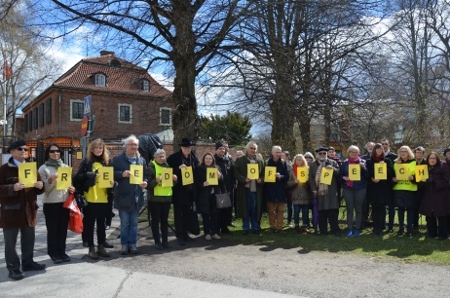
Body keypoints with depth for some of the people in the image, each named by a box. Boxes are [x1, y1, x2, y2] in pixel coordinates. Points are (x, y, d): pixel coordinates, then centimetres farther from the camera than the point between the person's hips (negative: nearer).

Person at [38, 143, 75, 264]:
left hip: (65, 201, 4)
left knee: (63, 228, 9)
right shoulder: (43, 168, -3)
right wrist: (50, 180, -25)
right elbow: (43, 188, -7)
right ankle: (53, 253, 13)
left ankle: (62, 251, 20)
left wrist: (72, 188, -3)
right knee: (52, 229, 2)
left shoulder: (66, 167, 10)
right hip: (51, 203, -4)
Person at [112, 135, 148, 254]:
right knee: (124, 223, 6)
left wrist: (145, 182, -5)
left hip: (136, 196, 3)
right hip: (123, 196, -3)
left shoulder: (141, 160, 10)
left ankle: (132, 244, 21)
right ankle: (124, 244, 18)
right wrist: (122, 174, -20)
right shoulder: (118, 159, -3)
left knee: (134, 223, 11)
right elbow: (112, 174, -4)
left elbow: (146, 174, 15)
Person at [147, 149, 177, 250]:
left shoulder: (167, 166, 10)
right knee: (155, 220, 2)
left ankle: (165, 240, 17)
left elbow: (172, 183, 15)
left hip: (167, 197, 5)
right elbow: (148, 184, -13)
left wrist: (174, 179, -6)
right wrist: (156, 180, -29)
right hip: (155, 198, -5)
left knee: (165, 220, 10)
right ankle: (157, 241, 10)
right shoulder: (151, 167, -7)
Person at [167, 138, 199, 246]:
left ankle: (185, 234, 25)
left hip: (190, 190, 5)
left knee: (187, 213, 14)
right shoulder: (173, 158, -9)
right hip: (179, 190, -5)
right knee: (178, 213, 2)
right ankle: (179, 236, 9)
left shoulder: (194, 158, 5)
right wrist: (178, 168, -24)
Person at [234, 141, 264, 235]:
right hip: (245, 189, -2)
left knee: (255, 210, 8)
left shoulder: (260, 161, 11)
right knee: (245, 209, 4)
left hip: (256, 189, 2)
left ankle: (255, 228, 19)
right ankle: (246, 228, 16)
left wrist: (261, 180, -8)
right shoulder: (240, 160, 2)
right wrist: (244, 179, -18)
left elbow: (263, 174, 12)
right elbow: (236, 173, -4)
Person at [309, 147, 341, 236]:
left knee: (333, 211, -3)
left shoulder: (333, 163, 9)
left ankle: (335, 230, 5)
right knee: (321, 212, 4)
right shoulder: (313, 165, 11)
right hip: (319, 191, 1)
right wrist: (314, 190, -2)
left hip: (331, 191, -1)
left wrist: (333, 169, -14)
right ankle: (323, 230, 12)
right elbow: (311, 179, 8)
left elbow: (339, 174, 4)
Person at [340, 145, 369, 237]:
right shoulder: (344, 163, 8)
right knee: (349, 209, 3)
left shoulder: (362, 162, 4)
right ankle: (349, 229, 9)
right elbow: (340, 175, 10)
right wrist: (344, 178, -11)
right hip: (348, 188, 1)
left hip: (360, 188, -1)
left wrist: (364, 168, -16)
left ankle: (357, 229, 12)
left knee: (359, 209, 3)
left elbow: (367, 176, -1)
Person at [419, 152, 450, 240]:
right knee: (429, 215, 7)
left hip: (440, 196, -5)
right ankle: (431, 233, 19)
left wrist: (434, 182, -20)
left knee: (441, 215, -2)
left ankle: (442, 234, 8)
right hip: (428, 196, 5)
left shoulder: (443, 167, -4)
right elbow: (421, 181, 16)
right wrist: (422, 181, -6)